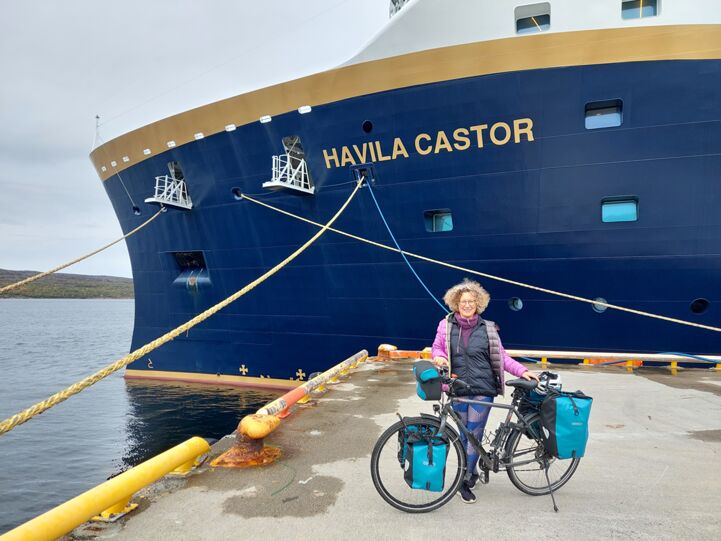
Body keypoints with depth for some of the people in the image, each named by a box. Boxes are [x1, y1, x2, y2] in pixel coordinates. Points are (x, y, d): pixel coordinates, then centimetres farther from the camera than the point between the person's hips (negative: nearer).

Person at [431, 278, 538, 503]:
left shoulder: (487, 328, 2)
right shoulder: (446, 325, 1)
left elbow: (501, 356, 5)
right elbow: (437, 348, 10)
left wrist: (522, 371, -5)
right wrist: (439, 357, -12)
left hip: (482, 390, -1)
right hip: (458, 390, 1)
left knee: (474, 435, 2)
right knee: (465, 435, 12)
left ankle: (465, 481, 16)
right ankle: (471, 472, 32)